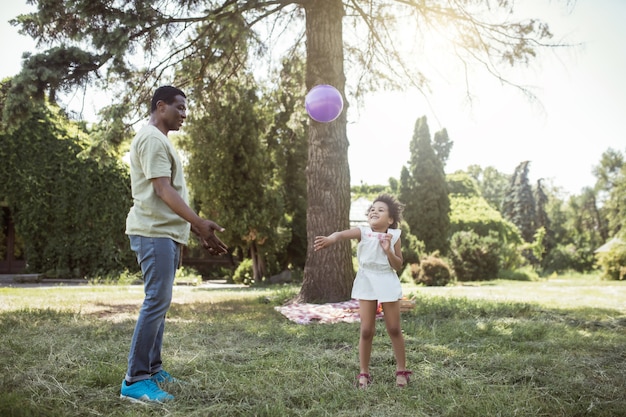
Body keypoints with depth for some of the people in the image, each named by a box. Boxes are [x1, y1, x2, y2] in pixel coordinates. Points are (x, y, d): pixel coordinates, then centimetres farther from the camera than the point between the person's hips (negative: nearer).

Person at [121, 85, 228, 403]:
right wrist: (200, 223, -28)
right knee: (157, 301, -12)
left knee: (160, 302, 12)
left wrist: (196, 229, 18)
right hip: (154, 232, -10)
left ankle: (151, 368, 20)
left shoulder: (161, 141, 22)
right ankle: (135, 380, -7)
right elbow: (162, 190, -20)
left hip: (167, 233, 10)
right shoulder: (152, 138, -10)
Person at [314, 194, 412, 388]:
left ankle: (401, 370, 24)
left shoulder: (393, 236, -2)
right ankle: (364, 373, 15)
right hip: (366, 283, -1)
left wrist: (388, 250, -19)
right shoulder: (363, 232, -7)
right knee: (366, 330, 0)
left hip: (388, 283, 1)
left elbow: (398, 266, -2)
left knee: (394, 329, 7)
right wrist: (329, 239, -50)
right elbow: (342, 234, -29)